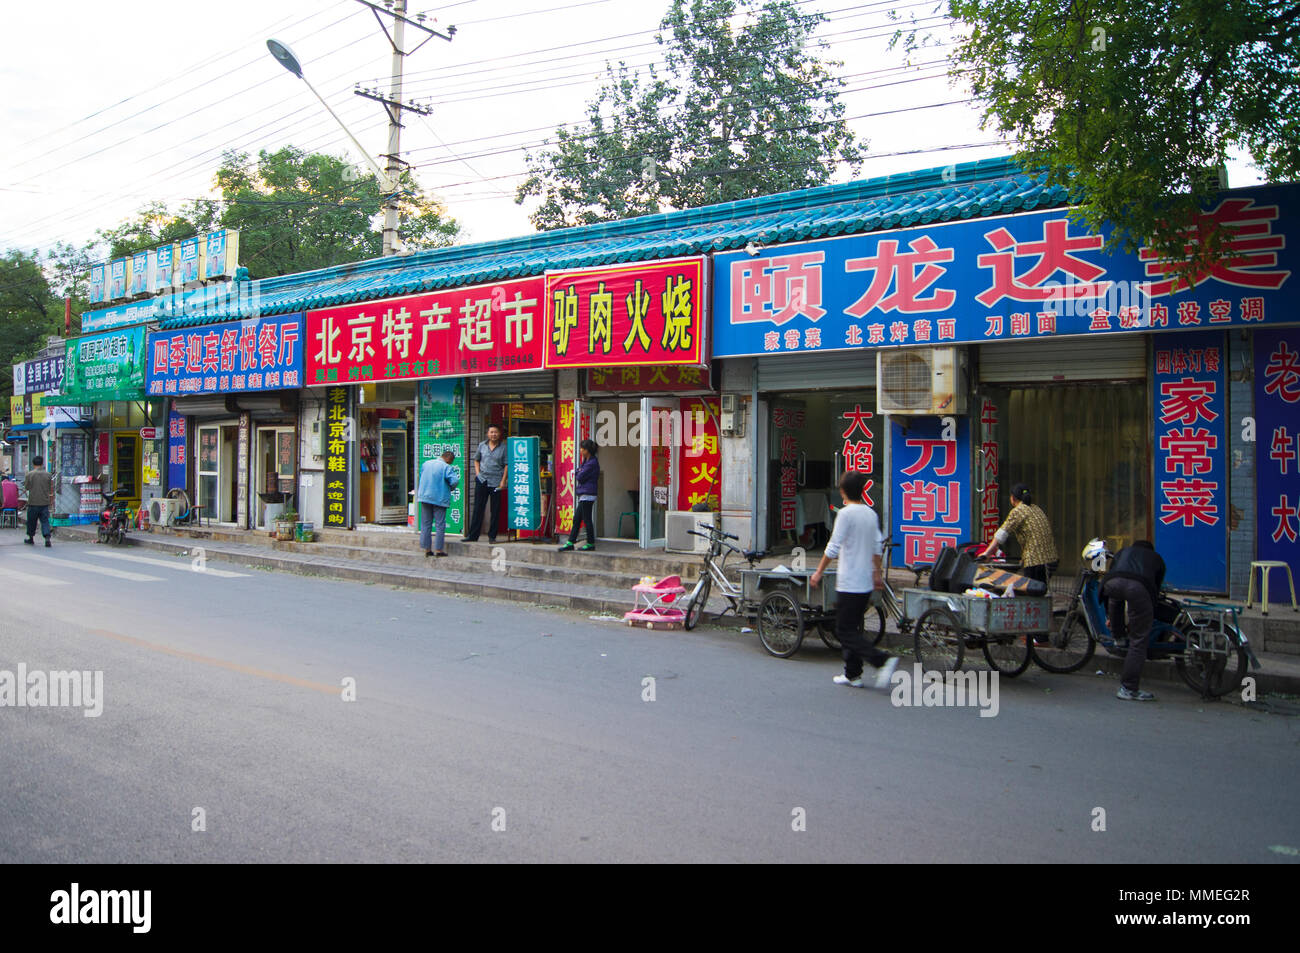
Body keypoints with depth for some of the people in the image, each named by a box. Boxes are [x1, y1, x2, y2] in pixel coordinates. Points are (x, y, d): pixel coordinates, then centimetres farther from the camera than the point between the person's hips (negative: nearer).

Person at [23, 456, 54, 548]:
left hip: (33, 502, -1)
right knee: (45, 520, 0)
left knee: (31, 520, 13)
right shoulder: (47, 474, 0)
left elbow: (27, 487, 1)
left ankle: (31, 538, 25)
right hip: (45, 502, 1)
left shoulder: (30, 474, -6)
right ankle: (47, 538, -15)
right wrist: (51, 499, 17)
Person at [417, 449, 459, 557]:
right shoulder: (446, 467, -11)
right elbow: (454, 481, -18)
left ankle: (426, 549, 12)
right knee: (440, 524, 2)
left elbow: (421, 478, 17)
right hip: (439, 499, -5)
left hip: (424, 497, 5)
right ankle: (438, 549, 1)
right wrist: (451, 488, 1)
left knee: (426, 524, 10)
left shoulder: (426, 464, 9)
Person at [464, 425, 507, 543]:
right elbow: (476, 460, 19)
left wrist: (503, 481, -8)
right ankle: (473, 535, 9)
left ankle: (492, 536, 11)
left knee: (495, 511, 2)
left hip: (496, 482, -2)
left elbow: (506, 465, -1)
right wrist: (477, 473, 6)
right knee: (478, 508, 4)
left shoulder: (503, 448, -1)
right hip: (482, 480, 2)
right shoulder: (482, 445, 8)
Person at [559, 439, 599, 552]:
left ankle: (591, 544, 7)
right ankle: (570, 543, 13)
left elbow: (579, 477, -15)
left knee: (587, 520, -2)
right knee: (576, 519, 10)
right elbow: (578, 474, 20)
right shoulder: (586, 461, 16)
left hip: (587, 495, -10)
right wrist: (578, 472, 0)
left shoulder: (592, 463, -15)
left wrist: (577, 472, 4)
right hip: (583, 495, 10)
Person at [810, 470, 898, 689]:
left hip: (849, 583, -8)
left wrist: (819, 572, -6)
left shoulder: (846, 513, -14)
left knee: (845, 631, -3)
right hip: (866, 583, 8)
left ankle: (883, 660, -15)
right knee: (853, 628, 16)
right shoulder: (871, 514, 9)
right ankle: (852, 674, 18)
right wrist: (877, 574, 24)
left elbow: (833, 547, -15)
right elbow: (876, 548, 15)